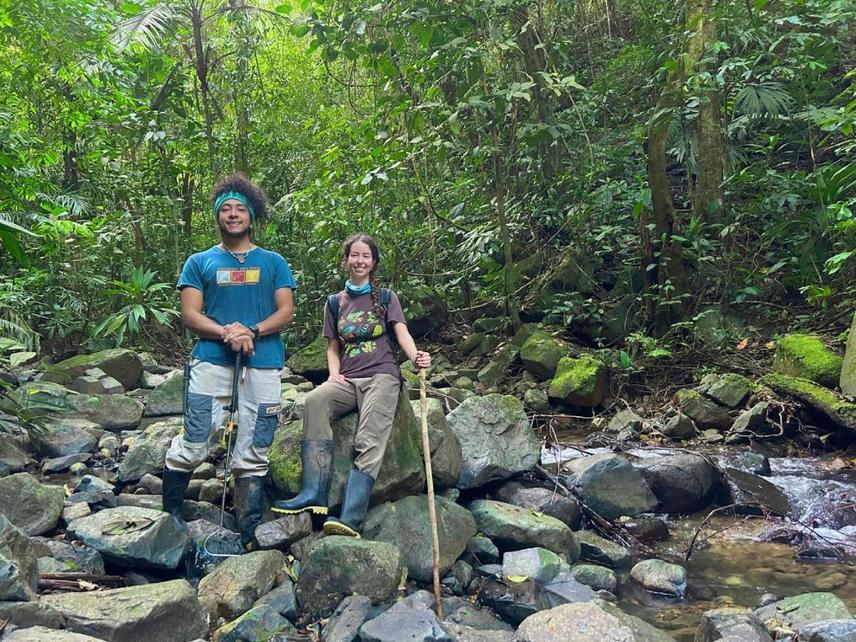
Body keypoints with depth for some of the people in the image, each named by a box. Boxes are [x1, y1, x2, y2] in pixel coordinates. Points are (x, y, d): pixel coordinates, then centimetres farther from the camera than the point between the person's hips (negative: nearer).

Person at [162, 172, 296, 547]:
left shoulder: (273, 263, 16)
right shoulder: (200, 262, 14)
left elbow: (286, 312, 7)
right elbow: (190, 315, 4)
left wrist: (252, 331, -12)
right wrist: (226, 333, -14)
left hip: (263, 364, 1)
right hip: (212, 360, -1)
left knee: (253, 455, 2)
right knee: (193, 445, -5)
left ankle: (249, 534, 9)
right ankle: (168, 512, 16)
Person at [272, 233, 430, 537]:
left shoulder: (386, 297, 12)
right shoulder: (335, 303, 19)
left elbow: (402, 333, -1)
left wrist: (416, 356, -24)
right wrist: (334, 374, -1)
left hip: (382, 376, -2)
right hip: (348, 379, 3)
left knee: (369, 442, -26)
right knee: (315, 400, -30)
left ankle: (351, 518, -40)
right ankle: (314, 493, -35)